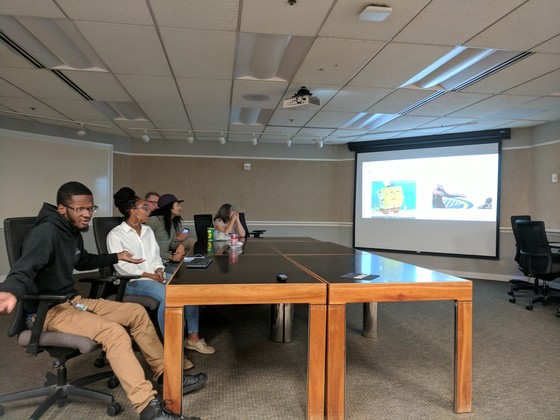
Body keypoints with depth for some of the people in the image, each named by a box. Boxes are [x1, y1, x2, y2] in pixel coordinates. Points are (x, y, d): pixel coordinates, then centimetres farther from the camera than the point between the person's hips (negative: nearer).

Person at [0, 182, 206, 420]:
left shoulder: (73, 232, 10)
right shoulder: (46, 233, -20)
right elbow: (24, 268, -37)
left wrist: (116, 257, 34)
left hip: (72, 301, 10)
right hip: (47, 311, -10)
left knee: (137, 312, 2)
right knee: (113, 331, -31)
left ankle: (164, 374, 10)